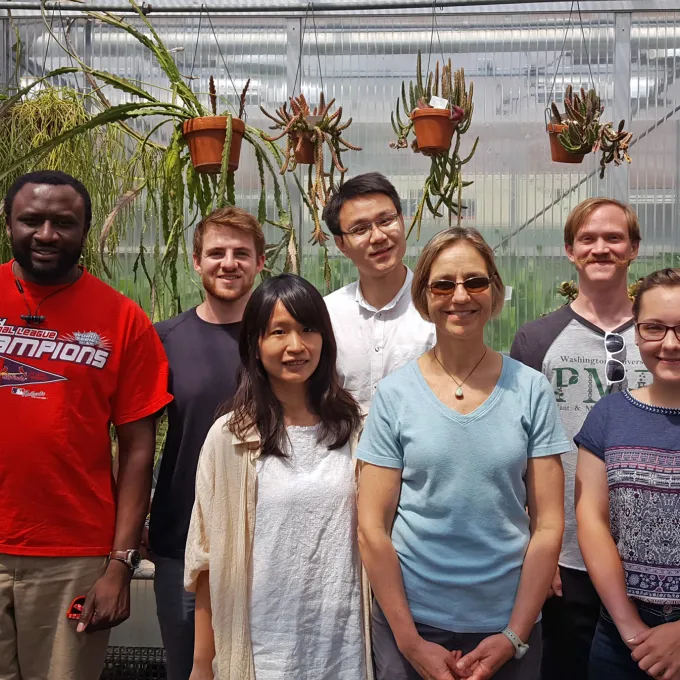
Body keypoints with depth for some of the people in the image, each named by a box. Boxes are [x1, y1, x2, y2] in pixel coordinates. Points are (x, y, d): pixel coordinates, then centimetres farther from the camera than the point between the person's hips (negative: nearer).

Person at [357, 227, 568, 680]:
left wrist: (514, 637, -7)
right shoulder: (395, 394, -5)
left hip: (510, 623, 1)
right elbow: (373, 528, -5)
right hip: (411, 621, 0)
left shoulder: (531, 390, -3)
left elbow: (548, 524, -3)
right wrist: (410, 641, -8)